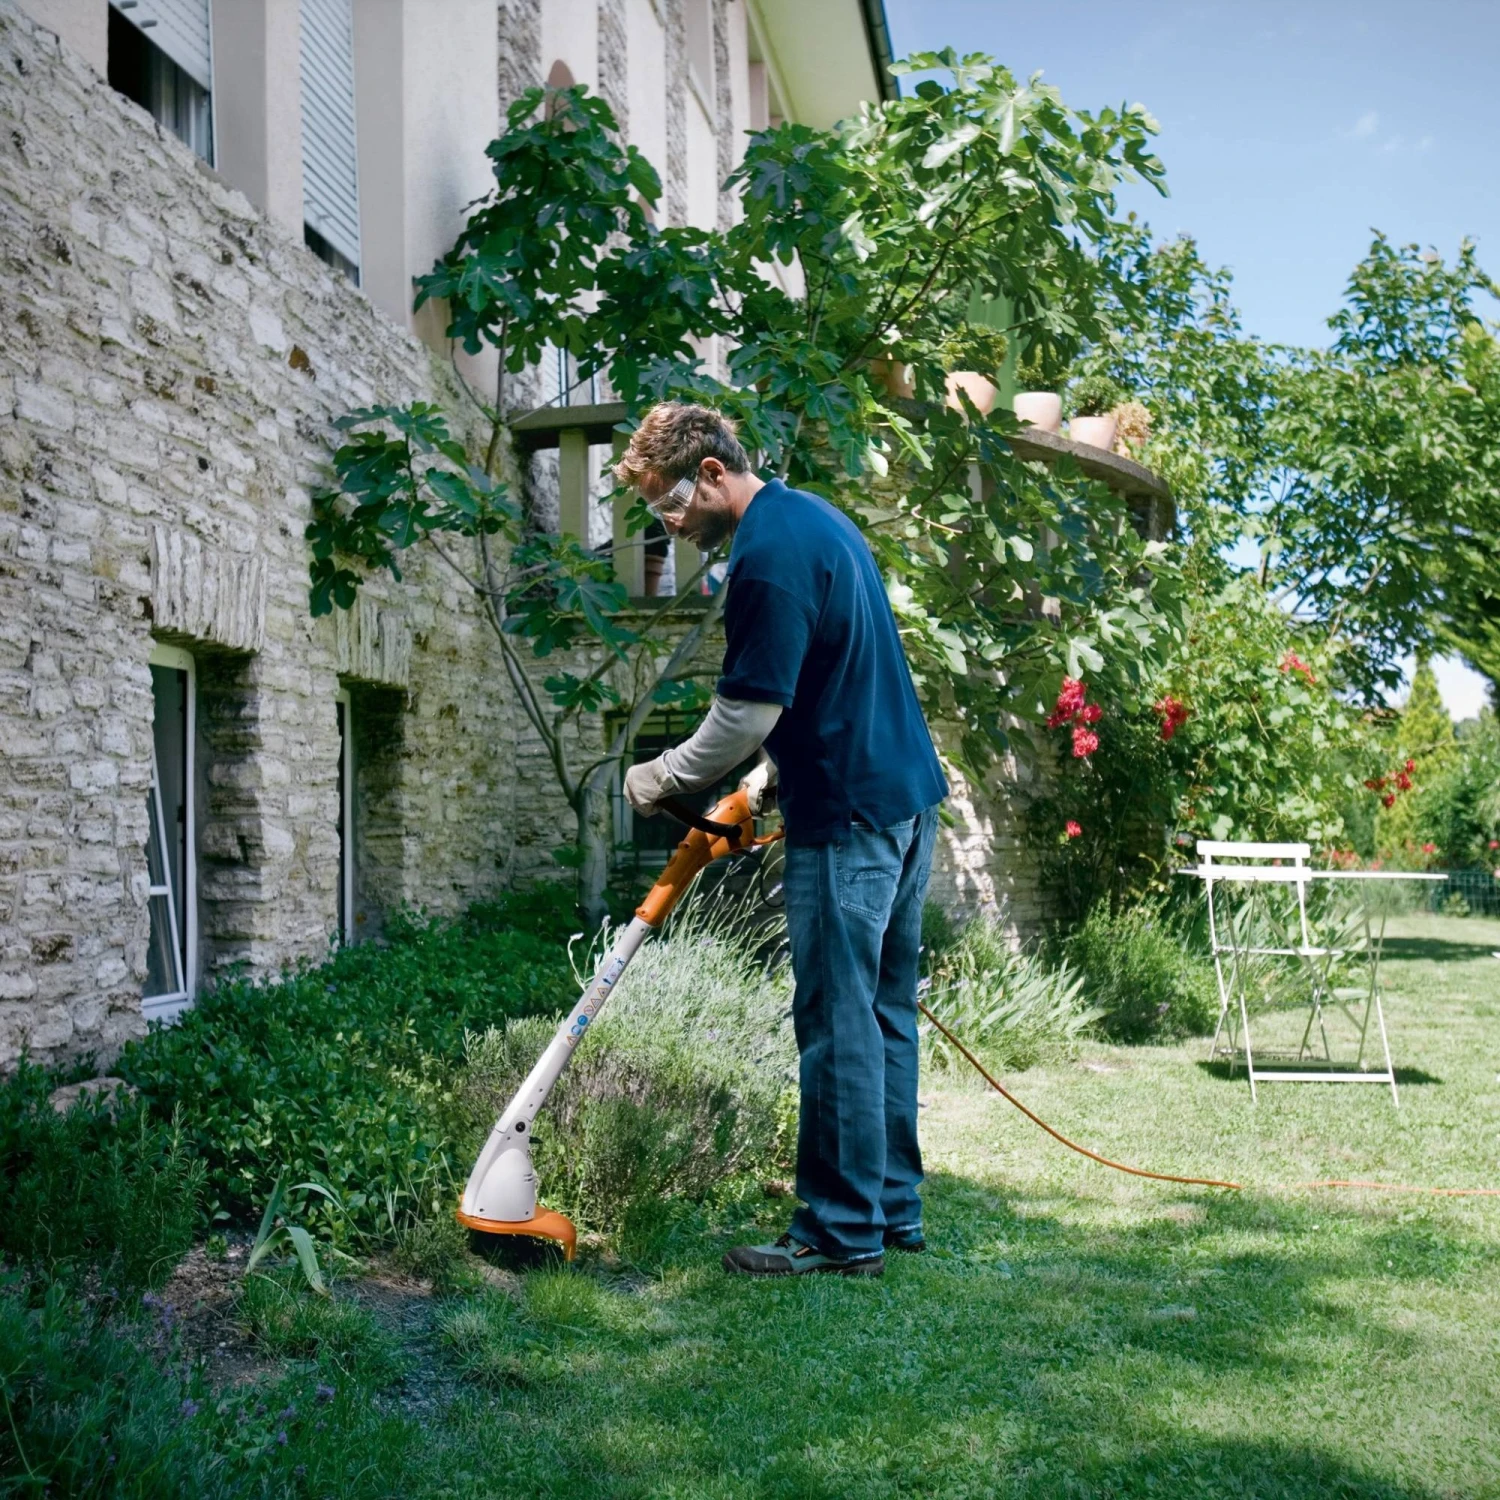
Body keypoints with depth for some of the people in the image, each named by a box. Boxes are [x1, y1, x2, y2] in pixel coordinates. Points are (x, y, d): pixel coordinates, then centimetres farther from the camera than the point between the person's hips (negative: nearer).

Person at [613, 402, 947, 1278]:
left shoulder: (768, 554, -17)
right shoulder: (815, 517, 15)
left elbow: (748, 712, -18)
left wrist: (663, 777, -3)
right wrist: (767, 774, 22)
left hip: (847, 815, -10)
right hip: (907, 793, 10)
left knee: (839, 1024, -3)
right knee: (884, 1010, 14)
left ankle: (843, 1232, 6)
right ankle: (893, 1206, 23)